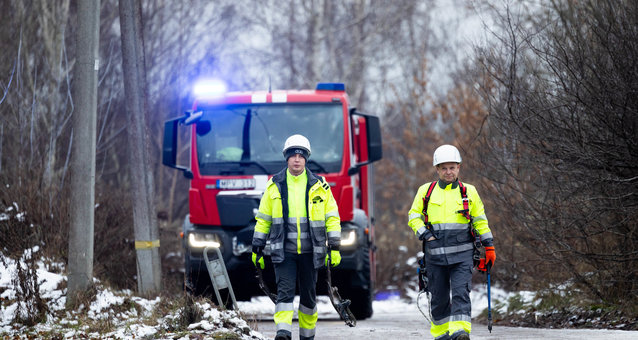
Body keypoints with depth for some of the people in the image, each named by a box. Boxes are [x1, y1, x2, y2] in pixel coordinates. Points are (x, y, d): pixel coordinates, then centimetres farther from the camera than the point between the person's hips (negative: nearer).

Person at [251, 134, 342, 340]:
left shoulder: (319, 186, 5)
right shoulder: (275, 185, 6)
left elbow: (332, 217, 7)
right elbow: (263, 219, 12)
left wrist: (334, 248, 0)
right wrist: (257, 248, 9)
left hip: (310, 251, 1)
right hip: (284, 251, -1)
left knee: (309, 294, 8)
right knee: (285, 290, -15)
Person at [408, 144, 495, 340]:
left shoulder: (469, 192, 9)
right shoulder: (426, 191, 8)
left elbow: (480, 221, 14)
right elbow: (414, 216, 13)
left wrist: (489, 247, 9)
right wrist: (426, 235, -3)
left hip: (462, 253, -1)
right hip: (435, 253, 1)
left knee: (461, 292, -15)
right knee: (439, 297, 6)